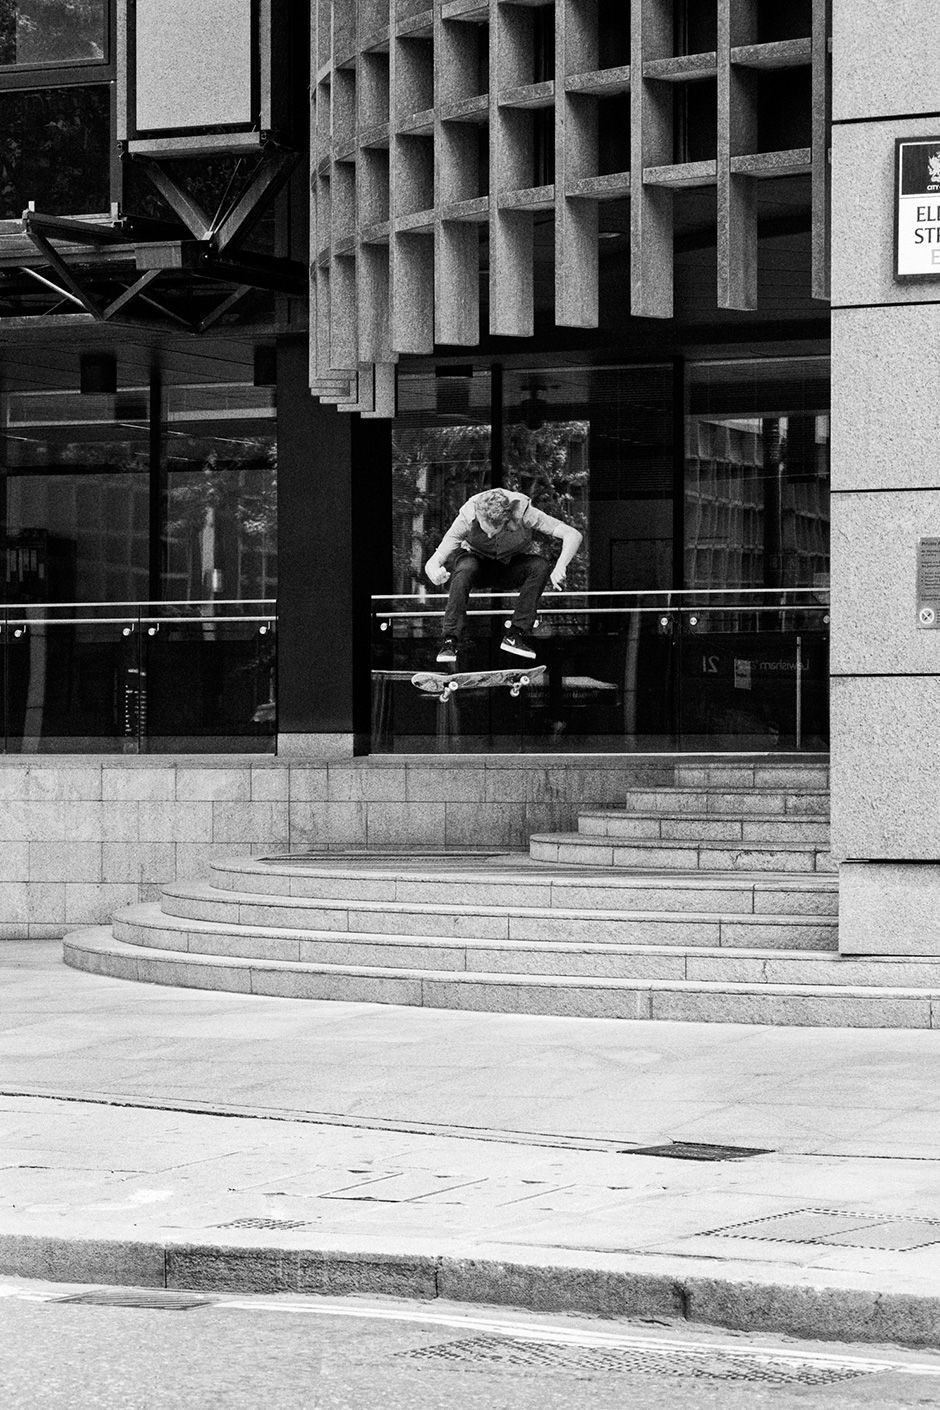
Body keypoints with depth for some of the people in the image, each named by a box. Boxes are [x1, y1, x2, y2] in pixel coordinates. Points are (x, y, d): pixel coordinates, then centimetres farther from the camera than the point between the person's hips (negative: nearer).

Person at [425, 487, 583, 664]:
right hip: (476, 558, -1)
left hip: (513, 566, 1)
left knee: (540, 566, -31)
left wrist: (560, 567, -50)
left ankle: (515, 635, -25)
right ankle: (450, 639, -32)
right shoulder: (467, 518, -31)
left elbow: (573, 536, -32)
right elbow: (432, 563, -29)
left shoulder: (523, 512, -32)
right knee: (465, 568, -36)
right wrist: (434, 572, -54)